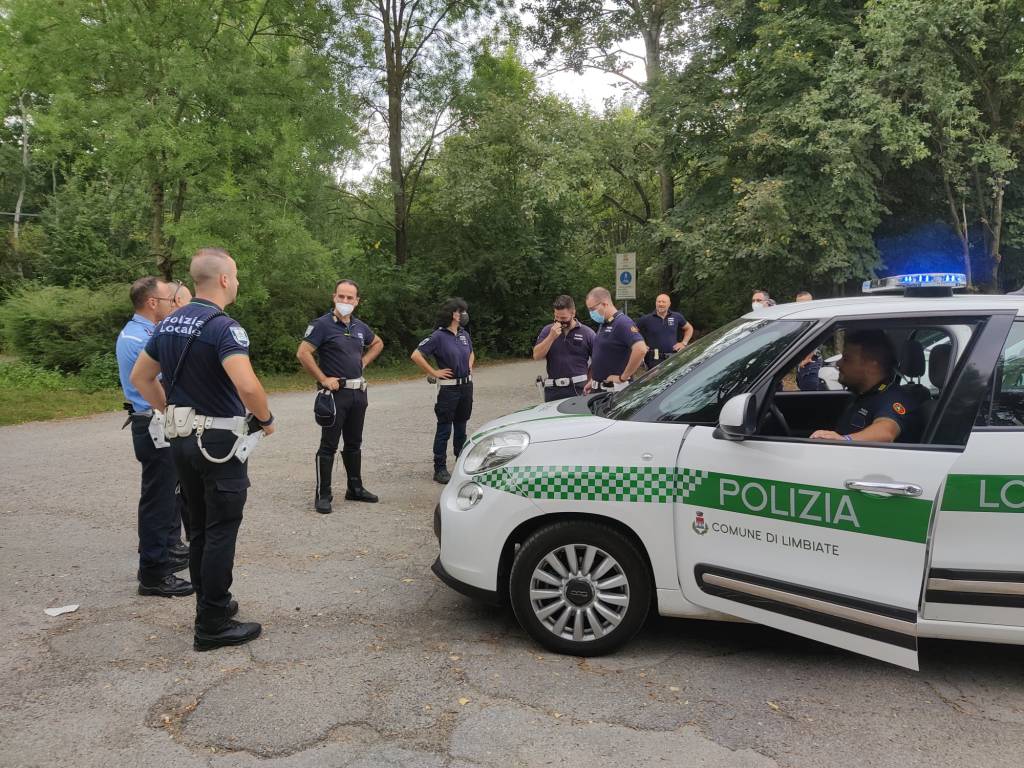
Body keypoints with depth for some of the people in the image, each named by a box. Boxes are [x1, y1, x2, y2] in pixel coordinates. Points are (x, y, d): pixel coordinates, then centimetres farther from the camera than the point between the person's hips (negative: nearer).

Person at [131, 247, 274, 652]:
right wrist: (266, 419, -15)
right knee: (220, 533, 0)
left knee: (199, 529, 17)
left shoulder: (170, 323, 8)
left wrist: (172, 412, 19)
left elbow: (140, 378, 17)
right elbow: (247, 385, -32)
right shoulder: (223, 326, -18)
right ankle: (213, 625, 8)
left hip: (182, 438, 8)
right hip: (219, 440, -8)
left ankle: (212, 603, 30)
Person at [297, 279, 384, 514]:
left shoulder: (360, 327, 9)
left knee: (354, 444, 15)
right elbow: (303, 353, -17)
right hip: (335, 391, -7)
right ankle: (322, 495, 3)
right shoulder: (322, 324, -10)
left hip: (358, 391, 7)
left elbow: (377, 343, 27)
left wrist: (363, 362, 12)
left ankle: (355, 488, 26)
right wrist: (323, 379, -17)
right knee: (329, 446, -3)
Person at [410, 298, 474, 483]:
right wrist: (434, 373, -13)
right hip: (448, 387, -6)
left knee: (461, 428, 15)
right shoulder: (439, 336, -12)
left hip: (466, 386, 6)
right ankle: (440, 469, 7)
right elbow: (416, 355, -16)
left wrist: (470, 367, 11)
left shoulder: (464, 334, 8)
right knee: (444, 429, 0)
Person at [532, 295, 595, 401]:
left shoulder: (587, 333, 2)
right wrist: (551, 337, -12)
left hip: (579, 389, -2)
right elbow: (537, 356, -2)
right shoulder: (547, 330, 8)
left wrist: (588, 382, 2)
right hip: (553, 390, 2)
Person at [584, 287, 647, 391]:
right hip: (598, 388, 9)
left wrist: (623, 377, -23)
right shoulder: (602, 325, 14)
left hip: (616, 389, -9)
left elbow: (641, 349, -29)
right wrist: (593, 380, 18)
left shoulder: (622, 323, -16)